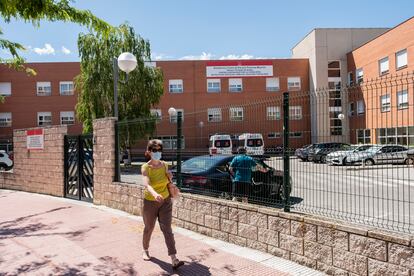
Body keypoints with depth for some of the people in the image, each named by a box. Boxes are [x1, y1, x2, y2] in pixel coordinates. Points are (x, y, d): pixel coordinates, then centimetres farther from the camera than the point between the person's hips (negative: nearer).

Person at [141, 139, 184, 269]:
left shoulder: (164, 165, -5)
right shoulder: (145, 167, -17)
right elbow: (147, 185, -36)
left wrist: (169, 177, -4)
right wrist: (155, 194, -53)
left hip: (166, 201, 2)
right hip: (150, 202, -2)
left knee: (167, 229, -5)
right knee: (149, 228, 16)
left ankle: (174, 260, -8)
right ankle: (145, 251, 42)